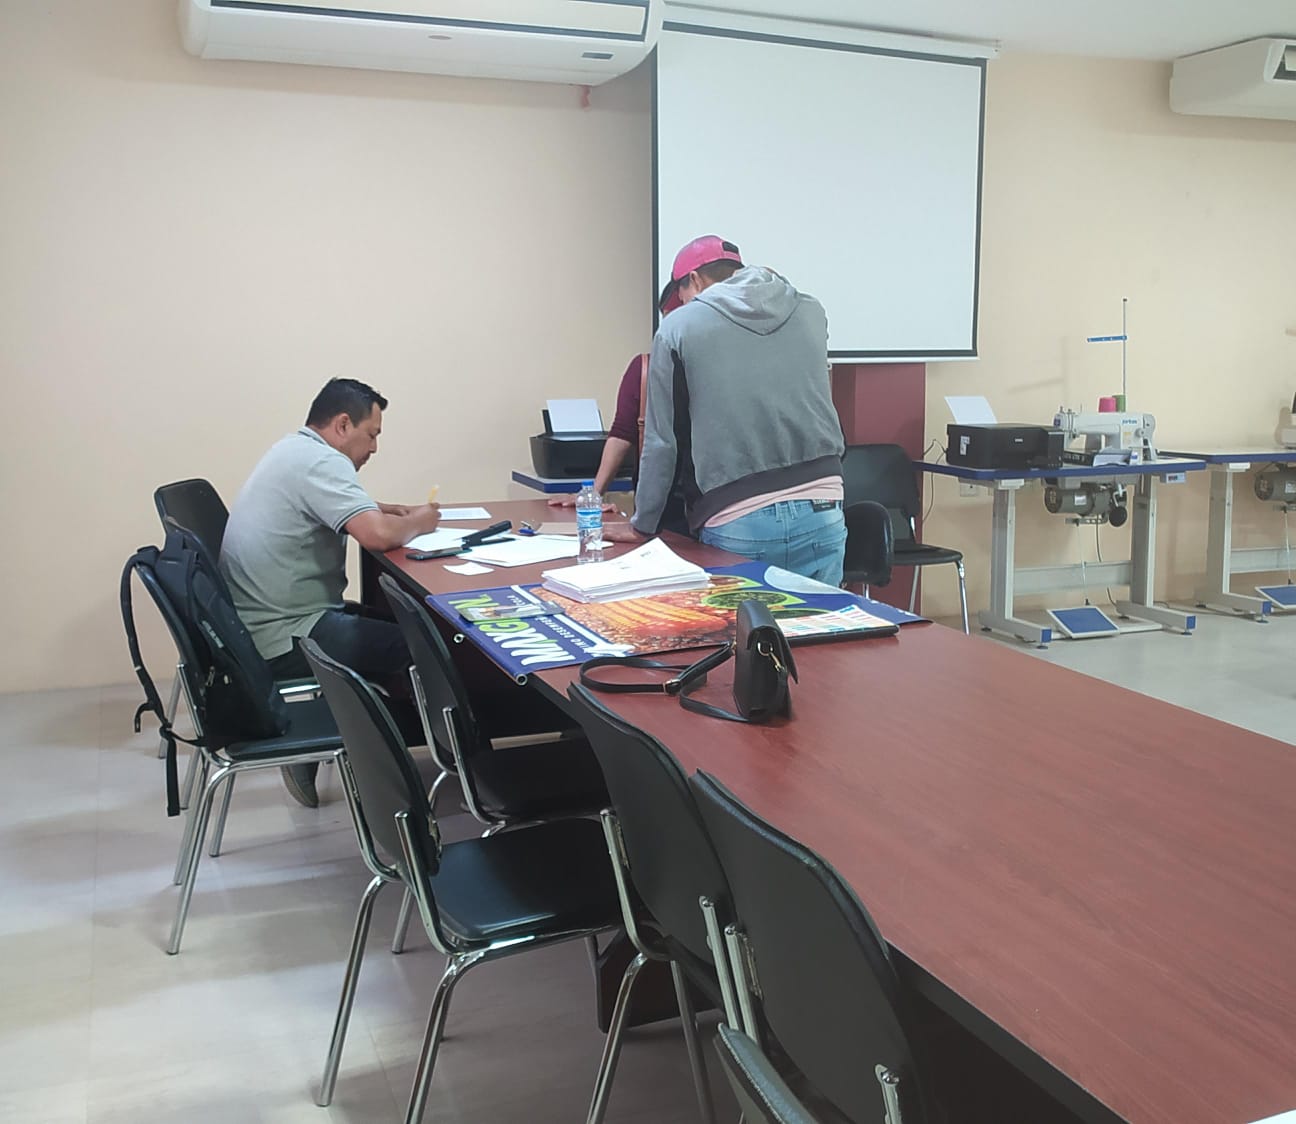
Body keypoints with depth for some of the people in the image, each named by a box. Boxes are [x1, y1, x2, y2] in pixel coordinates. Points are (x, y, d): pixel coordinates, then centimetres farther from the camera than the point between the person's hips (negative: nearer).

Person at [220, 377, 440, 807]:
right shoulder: (320, 461, -17)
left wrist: (383, 510, 11)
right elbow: (378, 536, -29)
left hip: (256, 626, 10)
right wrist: (417, 522, -7)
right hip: (283, 641, -10)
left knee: (390, 620, 20)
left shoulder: (294, 450, 14)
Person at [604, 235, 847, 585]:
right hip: (822, 514, 3)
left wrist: (642, 525, 13)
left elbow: (661, 441, 4)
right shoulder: (810, 312, 11)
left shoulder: (678, 327, 2)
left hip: (737, 525, -3)